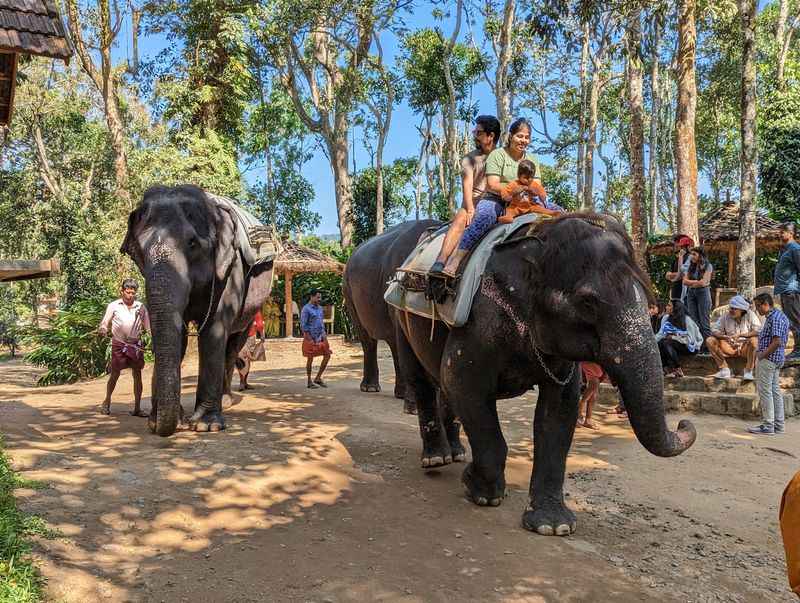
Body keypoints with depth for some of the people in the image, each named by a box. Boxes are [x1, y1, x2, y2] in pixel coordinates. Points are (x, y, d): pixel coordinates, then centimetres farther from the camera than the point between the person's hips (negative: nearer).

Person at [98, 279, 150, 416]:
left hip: (136, 344, 2)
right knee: (115, 374, 5)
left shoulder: (140, 307, 5)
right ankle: (107, 402, 27)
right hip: (119, 344, -2)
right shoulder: (113, 306, 0)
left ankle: (137, 408, 8)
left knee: (137, 375, 2)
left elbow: (148, 326, 9)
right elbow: (105, 323, 5)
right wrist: (102, 331, -15)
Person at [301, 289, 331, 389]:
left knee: (327, 355, 2)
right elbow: (303, 325, -14)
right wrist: (310, 339, -17)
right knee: (310, 359, 0)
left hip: (321, 337, 7)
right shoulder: (306, 309, -11)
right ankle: (310, 382, 10)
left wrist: (324, 334, 9)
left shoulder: (320, 308, 13)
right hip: (311, 338, -7)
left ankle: (318, 378, 13)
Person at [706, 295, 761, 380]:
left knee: (754, 340, -36)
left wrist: (740, 335, -28)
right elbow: (714, 331, -3)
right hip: (730, 347, 3)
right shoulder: (725, 316, 1)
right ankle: (724, 369, -15)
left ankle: (748, 371, -23)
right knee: (710, 341, -17)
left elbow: (758, 331, -19)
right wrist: (725, 337, -24)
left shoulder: (750, 315, -7)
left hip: (746, 348, -3)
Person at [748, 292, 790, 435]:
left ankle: (768, 426, -3)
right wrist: (761, 352, 14)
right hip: (777, 359, 11)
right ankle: (778, 425, 17)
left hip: (768, 359, -11)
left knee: (765, 392, -6)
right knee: (775, 391, 12)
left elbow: (776, 342, -25)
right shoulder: (780, 316, 15)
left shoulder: (774, 318, -17)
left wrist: (762, 355, -16)